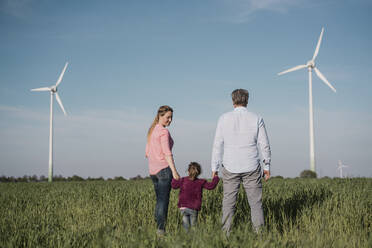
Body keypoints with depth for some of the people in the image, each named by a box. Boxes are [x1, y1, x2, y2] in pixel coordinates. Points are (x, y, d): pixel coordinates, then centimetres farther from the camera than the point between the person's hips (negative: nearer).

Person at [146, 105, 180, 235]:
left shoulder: (152, 131, 15)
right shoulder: (164, 132, -11)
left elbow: (147, 153, 18)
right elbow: (167, 153, -20)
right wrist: (174, 171, -23)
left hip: (152, 170, 8)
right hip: (164, 168, -8)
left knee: (159, 199, 13)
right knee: (163, 200, -6)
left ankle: (157, 226, 11)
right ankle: (161, 229, -8)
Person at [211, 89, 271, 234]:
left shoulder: (224, 119, 0)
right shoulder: (256, 119, -1)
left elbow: (217, 145, 1)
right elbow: (264, 145, 1)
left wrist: (214, 167, 8)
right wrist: (267, 166, 11)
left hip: (230, 168, 0)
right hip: (251, 168, 0)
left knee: (228, 202, 5)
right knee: (255, 202, 4)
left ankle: (226, 233, 4)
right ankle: (259, 232, 1)